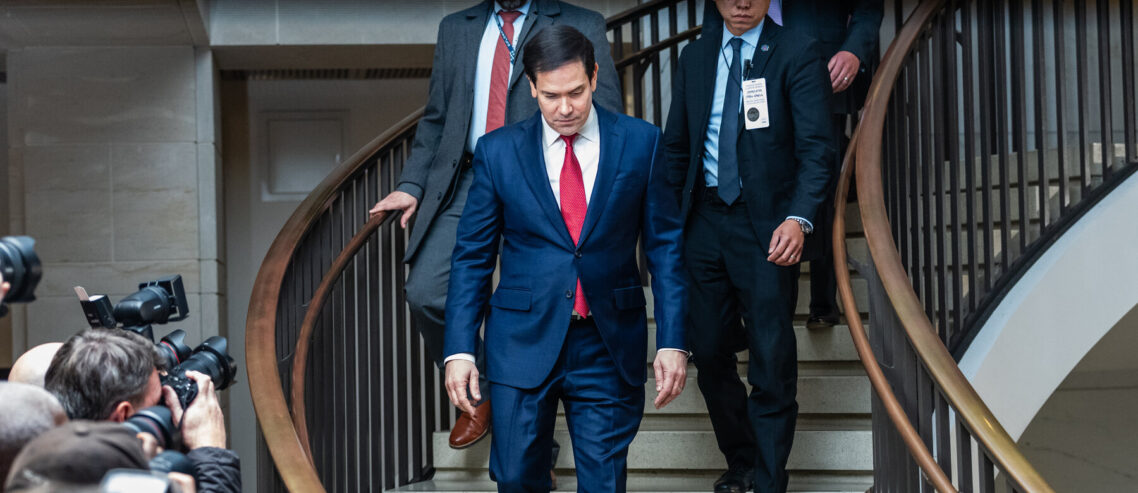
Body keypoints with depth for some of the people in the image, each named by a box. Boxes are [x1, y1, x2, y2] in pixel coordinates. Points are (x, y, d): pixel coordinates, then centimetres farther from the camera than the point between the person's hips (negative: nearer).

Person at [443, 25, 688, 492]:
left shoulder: (640, 142, 0)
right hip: (523, 342, 0)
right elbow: (472, 256, 4)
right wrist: (460, 349, -3)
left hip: (609, 345, 0)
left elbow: (665, 245, 2)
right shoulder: (497, 151, 1)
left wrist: (672, 342, -4)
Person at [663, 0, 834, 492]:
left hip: (767, 225, -4)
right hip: (704, 220, 5)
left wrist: (799, 219, -25)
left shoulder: (797, 54, -4)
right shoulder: (695, 56, 11)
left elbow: (815, 149, -11)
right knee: (709, 352, 10)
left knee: (772, 363, -2)